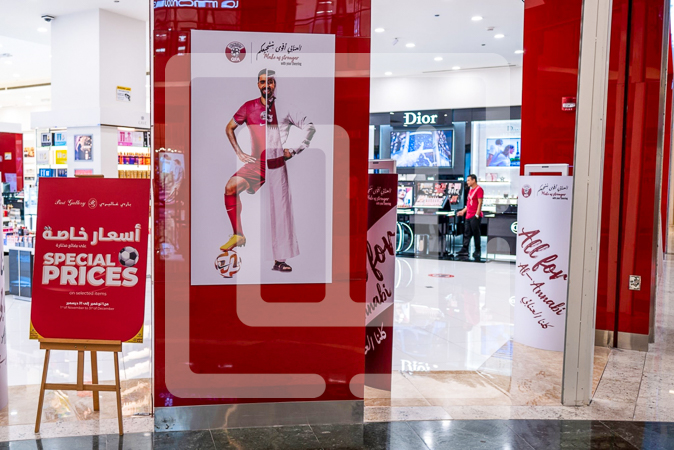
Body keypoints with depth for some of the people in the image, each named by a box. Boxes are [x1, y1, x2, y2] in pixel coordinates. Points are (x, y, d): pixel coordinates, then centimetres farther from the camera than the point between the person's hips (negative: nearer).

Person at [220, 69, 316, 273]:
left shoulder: (284, 108, 2)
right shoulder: (249, 107, 7)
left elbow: (309, 127, 4)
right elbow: (229, 128, 16)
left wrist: (295, 150, -5)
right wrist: (239, 153, 6)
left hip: (277, 163, -2)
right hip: (256, 162, 2)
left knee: (280, 210, -1)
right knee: (231, 186, -23)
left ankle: (280, 260, 8)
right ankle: (238, 235, -9)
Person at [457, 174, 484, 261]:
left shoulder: (479, 189, -10)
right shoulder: (470, 190, 19)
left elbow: (480, 203, -15)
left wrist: (477, 215, -19)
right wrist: (463, 211, 20)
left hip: (475, 216, -9)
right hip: (468, 216, 9)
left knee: (476, 234, -2)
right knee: (467, 234, 7)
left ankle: (478, 252, 7)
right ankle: (464, 251, 8)